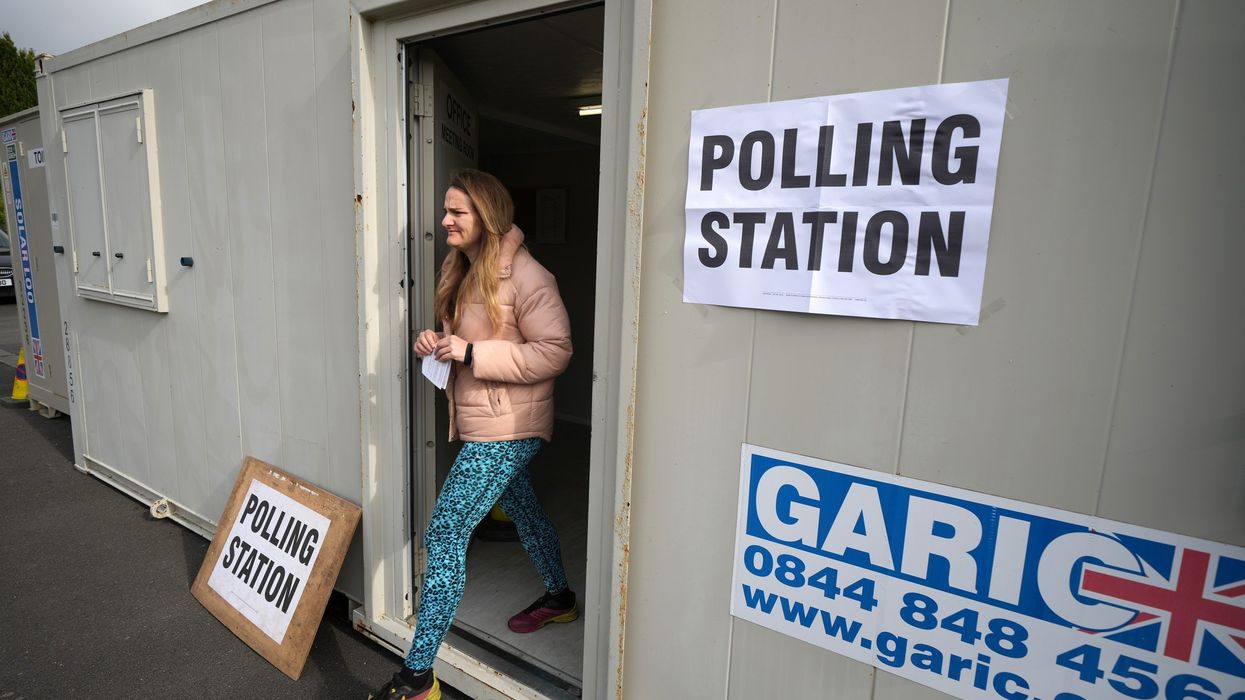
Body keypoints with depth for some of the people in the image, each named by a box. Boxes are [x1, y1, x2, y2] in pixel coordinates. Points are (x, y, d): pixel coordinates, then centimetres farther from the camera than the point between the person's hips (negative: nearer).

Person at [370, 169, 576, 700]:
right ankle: (559, 598, 49)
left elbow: (554, 351, -23)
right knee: (522, 510, 25)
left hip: (505, 430, -10)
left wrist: (471, 353, -25)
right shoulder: (462, 271, 8)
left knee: (444, 535, -8)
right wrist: (437, 342, -2)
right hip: (480, 423, 10)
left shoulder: (524, 277, -20)